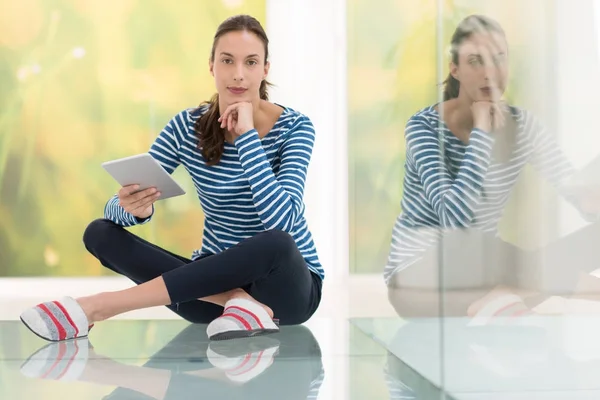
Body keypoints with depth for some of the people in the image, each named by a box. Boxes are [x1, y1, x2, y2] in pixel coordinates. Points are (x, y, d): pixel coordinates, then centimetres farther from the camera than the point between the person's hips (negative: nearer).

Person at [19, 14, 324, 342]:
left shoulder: (294, 127, -12)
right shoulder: (187, 126, -4)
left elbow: (282, 222, -27)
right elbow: (114, 208, -8)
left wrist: (247, 135, -27)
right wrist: (135, 208, -32)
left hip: (287, 285, -3)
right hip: (217, 275, 3)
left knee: (275, 243, -40)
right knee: (100, 233, -14)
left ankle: (99, 306, -34)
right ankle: (243, 304, -30)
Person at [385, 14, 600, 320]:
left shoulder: (521, 125, -2)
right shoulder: (425, 125, -16)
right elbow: (454, 217, -30)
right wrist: (483, 130, -28)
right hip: (419, 276, -5)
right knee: (463, 244, -41)